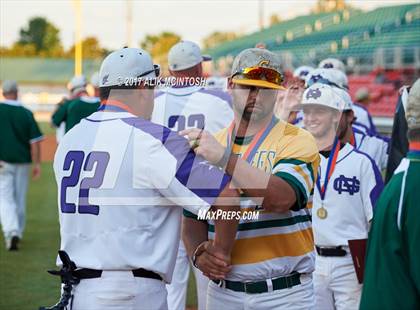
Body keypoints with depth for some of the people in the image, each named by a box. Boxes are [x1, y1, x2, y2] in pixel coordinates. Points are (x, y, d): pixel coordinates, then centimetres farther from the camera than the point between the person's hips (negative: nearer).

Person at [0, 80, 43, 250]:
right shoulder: (26, 113, 0)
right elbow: (35, 141, -3)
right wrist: (37, 164, 0)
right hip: (22, 161, 2)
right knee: (20, 199, 14)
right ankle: (18, 233, 22)